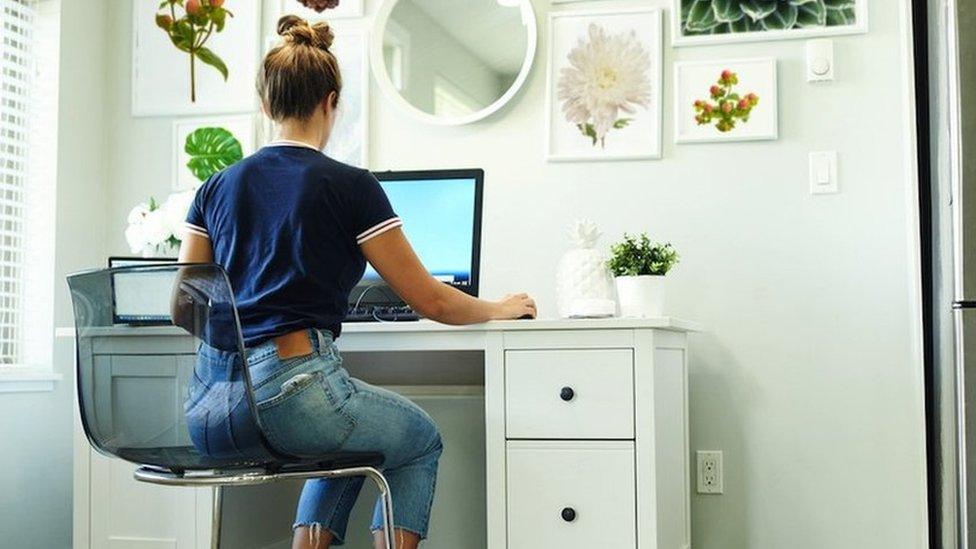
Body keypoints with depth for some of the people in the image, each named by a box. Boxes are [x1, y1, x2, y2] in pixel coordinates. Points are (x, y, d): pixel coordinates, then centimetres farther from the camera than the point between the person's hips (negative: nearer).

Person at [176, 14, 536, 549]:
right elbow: (431, 302, 2)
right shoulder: (350, 186, -4)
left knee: (347, 429, 34)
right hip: (287, 395, -6)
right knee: (421, 439, 24)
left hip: (205, 411, 6)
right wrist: (501, 308, 20)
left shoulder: (217, 187, 10)